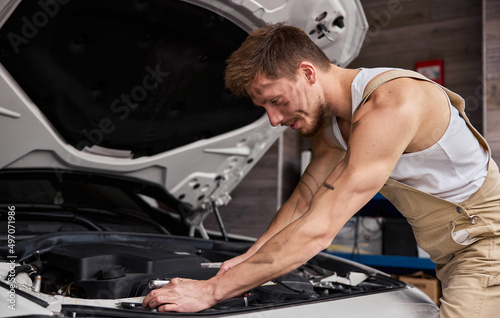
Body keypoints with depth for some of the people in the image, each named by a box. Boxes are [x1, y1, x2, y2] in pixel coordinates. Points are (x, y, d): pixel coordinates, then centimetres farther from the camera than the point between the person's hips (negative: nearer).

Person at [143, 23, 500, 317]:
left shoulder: (391, 104, -31)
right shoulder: (329, 124, 1)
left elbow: (318, 231, -34)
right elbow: (302, 204, 12)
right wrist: (249, 260, 0)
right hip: (448, 253, 9)